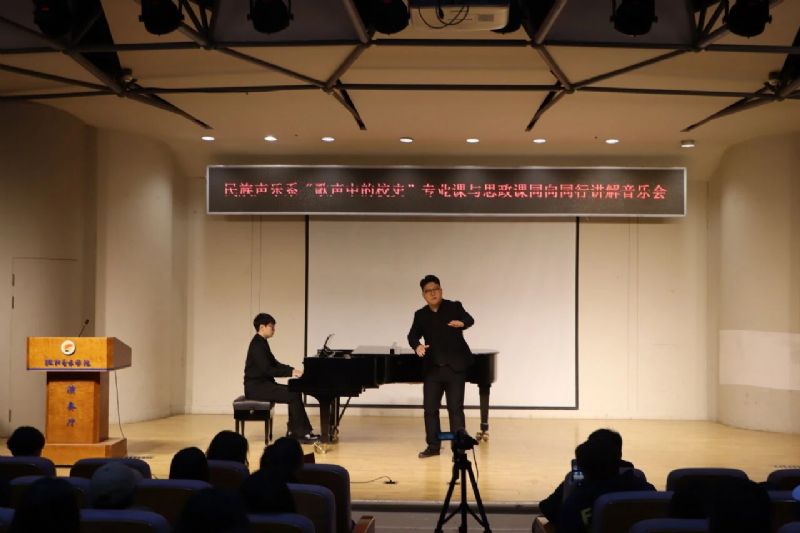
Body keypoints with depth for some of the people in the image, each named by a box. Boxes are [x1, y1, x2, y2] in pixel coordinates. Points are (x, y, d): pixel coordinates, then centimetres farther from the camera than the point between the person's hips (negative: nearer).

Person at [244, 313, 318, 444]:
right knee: (293, 396, -17)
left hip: (262, 384, 10)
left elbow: (274, 364, 20)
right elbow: (267, 370, -24)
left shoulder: (262, 343, 15)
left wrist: (292, 370, 5)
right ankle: (299, 433, -10)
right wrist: (290, 372, -20)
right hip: (256, 387, -10)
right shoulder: (257, 345, -17)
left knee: (294, 392, 5)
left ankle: (295, 430, 5)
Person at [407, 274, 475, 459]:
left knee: (455, 408, -1)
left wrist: (462, 323, -39)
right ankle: (433, 446, 16)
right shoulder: (420, 315, 7)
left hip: (455, 367, -3)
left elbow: (469, 319, -16)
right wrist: (417, 346, -26)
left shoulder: (454, 307, -1)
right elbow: (412, 335, -3)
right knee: (430, 408, 5)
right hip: (432, 368, 4)